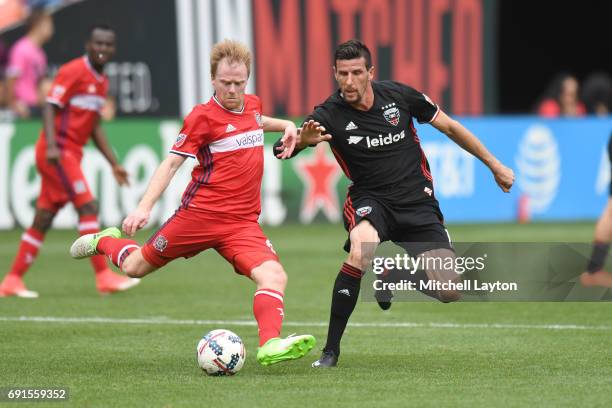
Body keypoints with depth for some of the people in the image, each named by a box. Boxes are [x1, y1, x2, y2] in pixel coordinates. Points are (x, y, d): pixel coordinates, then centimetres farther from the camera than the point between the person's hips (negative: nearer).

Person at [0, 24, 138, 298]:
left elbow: (94, 127, 22)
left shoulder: (101, 81, 16)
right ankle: (103, 276, -15)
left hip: (71, 154, 9)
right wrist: (51, 146, -30)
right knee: (88, 206, -14)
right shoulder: (73, 72, -11)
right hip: (58, 151, -9)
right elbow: (49, 108, -17)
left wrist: (114, 164, 20)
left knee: (43, 219, 8)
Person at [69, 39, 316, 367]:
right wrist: (144, 207, -21)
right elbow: (171, 163, -10)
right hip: (200, 214, -4)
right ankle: (106, 241, 42)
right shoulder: (203, 116, -9)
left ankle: (270, 345, -30)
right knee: (135, 267, 10)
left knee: (273, 276, -22)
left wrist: (286, 126, 20)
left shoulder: (252, 105, 10)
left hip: (243, 222, 4)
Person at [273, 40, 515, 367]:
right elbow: (281, 149, -26)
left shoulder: (398, 95, -8)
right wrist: (302, 139, -50)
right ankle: (331, 350, -23)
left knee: (449, 292, -12)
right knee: (360, 253, -37)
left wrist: (494, 165, 11)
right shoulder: (329, 115, -15)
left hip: (417, 199, 2)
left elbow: (449, 127, 6)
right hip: (370, 200, -2)